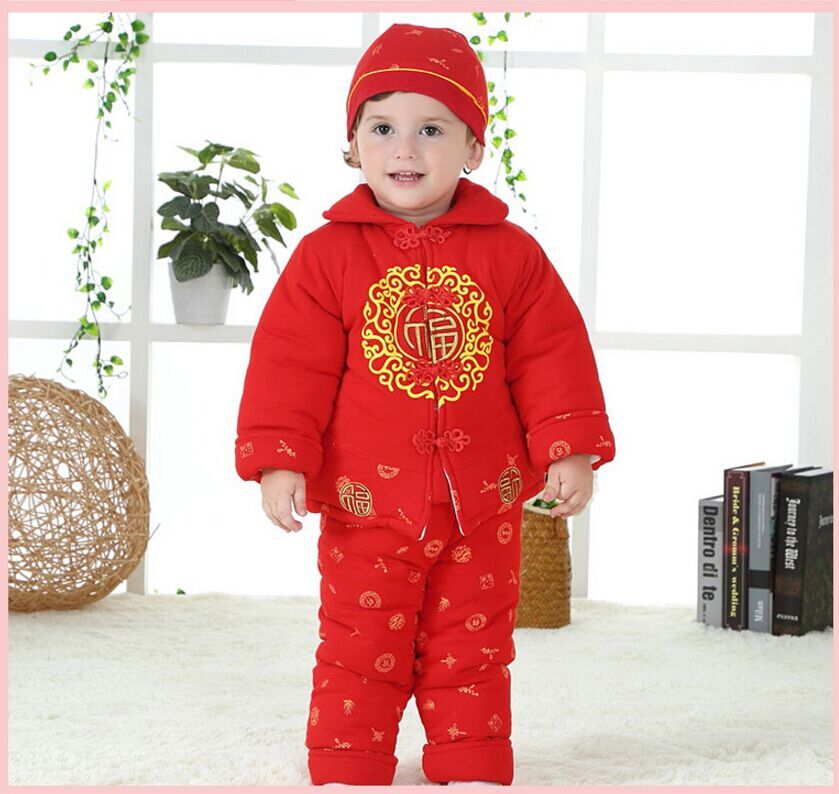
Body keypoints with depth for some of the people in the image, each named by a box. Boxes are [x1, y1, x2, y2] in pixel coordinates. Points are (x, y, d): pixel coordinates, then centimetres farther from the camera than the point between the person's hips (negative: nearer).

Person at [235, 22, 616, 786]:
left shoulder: (512, 255, -1)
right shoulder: (328, 257, -5)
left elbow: (552, 358, 1)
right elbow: (290, 367, -7)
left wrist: (571, 450, -6)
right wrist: (279, 461, -14)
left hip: (483, 509, 2)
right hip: (365, 509, -1)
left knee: (472, 659, 13)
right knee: (358, 660, 6)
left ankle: (474, 774, 24)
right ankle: (346, 776, 16)